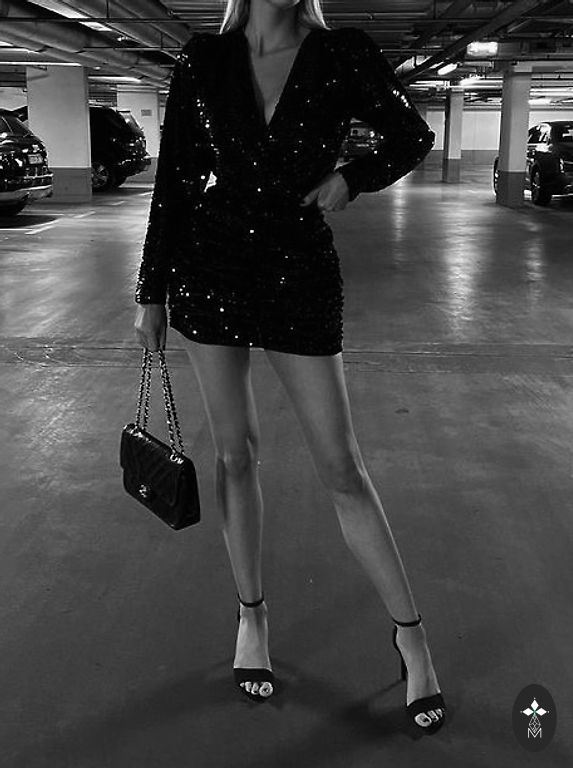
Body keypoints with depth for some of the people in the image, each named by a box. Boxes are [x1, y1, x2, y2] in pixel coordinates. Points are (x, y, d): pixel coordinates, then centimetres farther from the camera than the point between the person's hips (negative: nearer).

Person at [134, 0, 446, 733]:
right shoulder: (202, 60, 0)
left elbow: (412, 136, 9)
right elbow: (173, 180, 4)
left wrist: (350, 178, -10)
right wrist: (151, 293, 4)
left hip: (301, 272, -1)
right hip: (211, 266, 2)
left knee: (341, 467, 0)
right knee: (234, 452, 9)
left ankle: (410, 632, 16)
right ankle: (251, 611, 29)